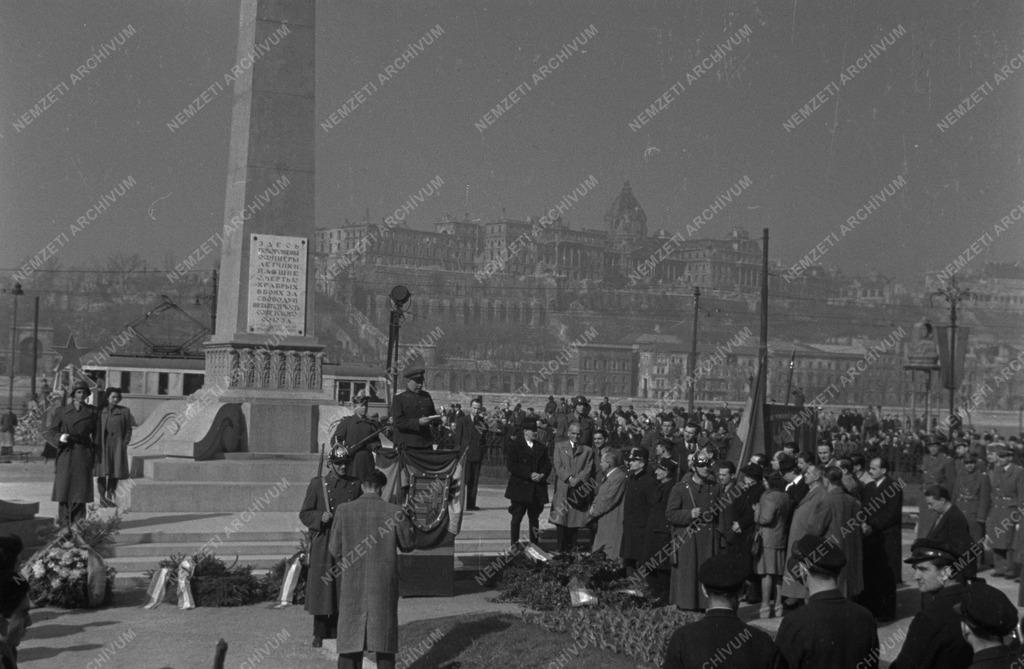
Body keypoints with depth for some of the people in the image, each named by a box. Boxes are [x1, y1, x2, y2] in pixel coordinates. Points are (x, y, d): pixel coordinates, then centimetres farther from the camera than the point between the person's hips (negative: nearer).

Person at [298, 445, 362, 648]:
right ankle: (319, 634, 8)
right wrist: (321, 517, -16)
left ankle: (341, 631, 7)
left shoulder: (355, 485, 8)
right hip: (323, 545, -2)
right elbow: (304, 514, 2)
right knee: (322, 588, -1)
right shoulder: (317, 484, 2)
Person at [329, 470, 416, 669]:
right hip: (384, 586, -1)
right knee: (384, 636, 9)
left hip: (352, 584, 1)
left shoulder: (343, 511, -5)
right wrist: (406, 519, 18)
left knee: (350, 637, 8)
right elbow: (408, 544, 4)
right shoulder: (394, 512, -8)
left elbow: (335, 549, 1)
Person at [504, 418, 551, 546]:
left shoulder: (541, 447, 15)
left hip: (537, 490, 4)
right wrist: (530, 475, -16)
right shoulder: (515, 446, 0)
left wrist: (542, 475, -10)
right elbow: (512, 466, -9)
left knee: (534, 518, 6)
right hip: (520, 489, -4)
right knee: (517, 518, -1)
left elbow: (547, 465, 12)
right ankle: (514, 546, 3)